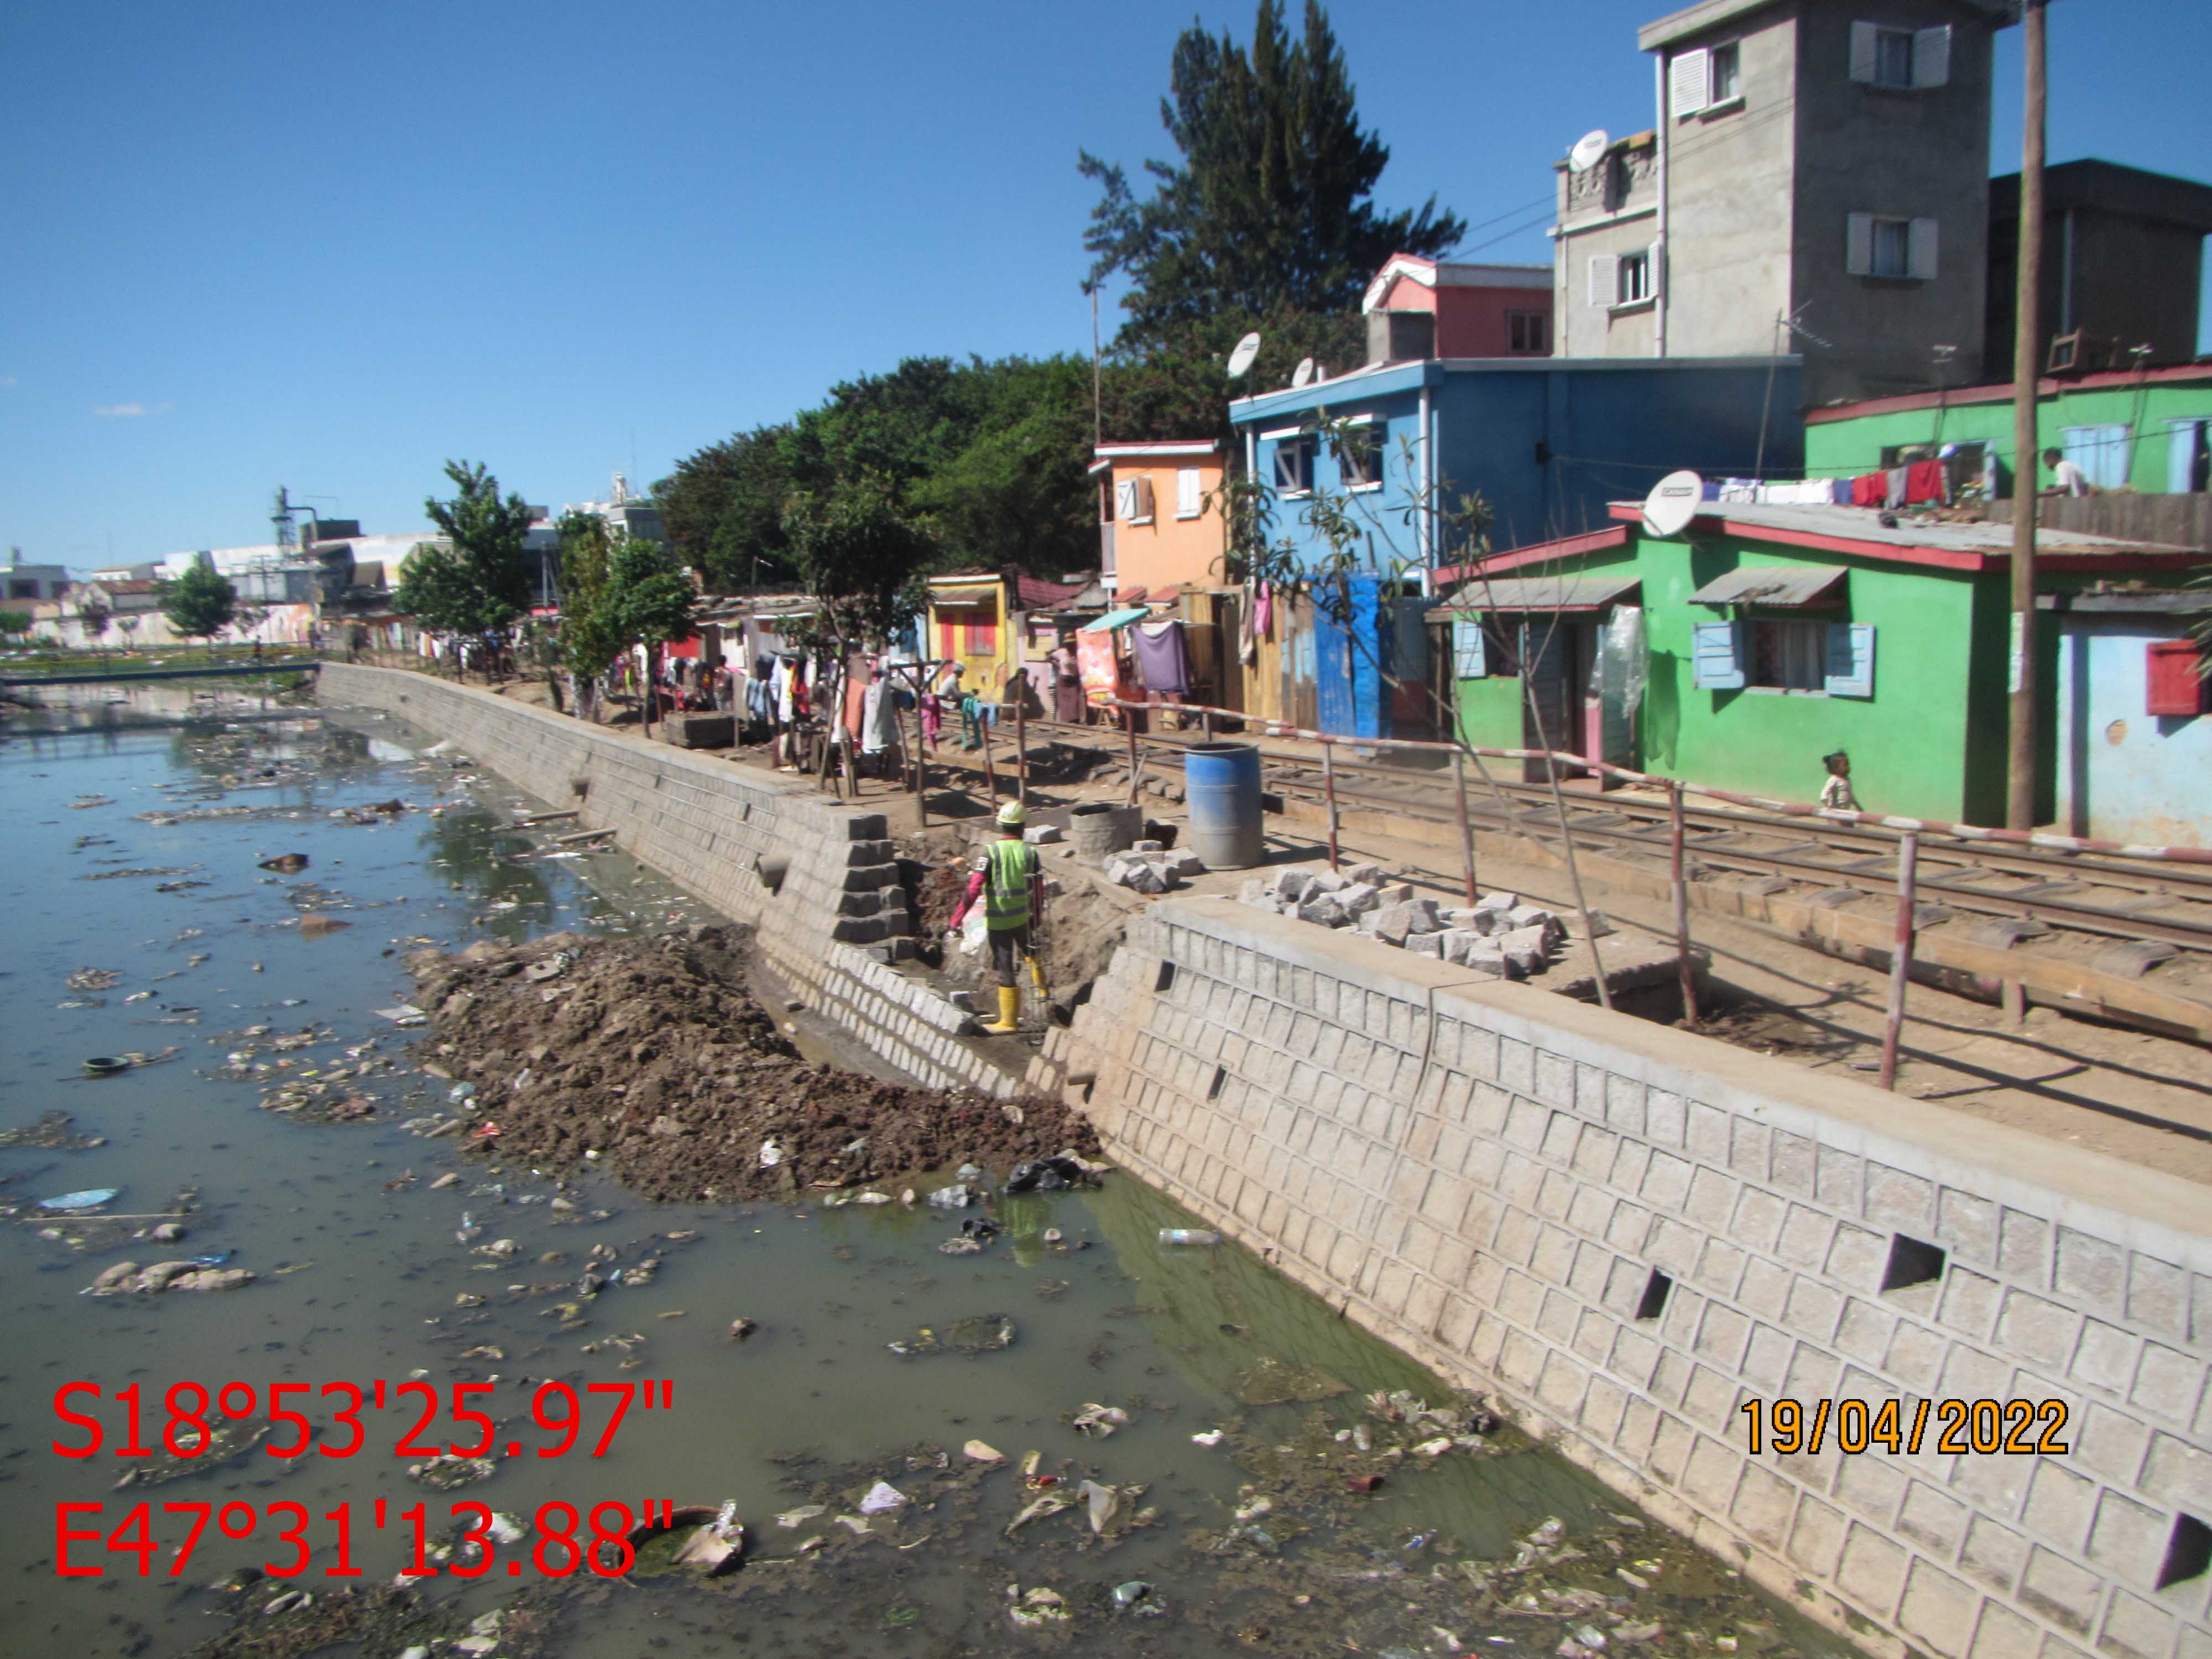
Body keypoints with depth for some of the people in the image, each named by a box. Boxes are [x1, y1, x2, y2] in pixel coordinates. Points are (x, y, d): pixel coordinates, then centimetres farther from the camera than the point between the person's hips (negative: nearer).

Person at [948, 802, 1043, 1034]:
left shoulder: (991, 852, -14)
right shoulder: (1030, 852, -3)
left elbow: (973, 889, -18)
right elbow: (1039, 889, 3)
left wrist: (957, 919, -12)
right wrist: (1038, 914, 19)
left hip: (998, 921, -3)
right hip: (1023, 917, 3)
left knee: (1005, 969, 4)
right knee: (1029, 952, 31)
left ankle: (1008, 1022, 11)